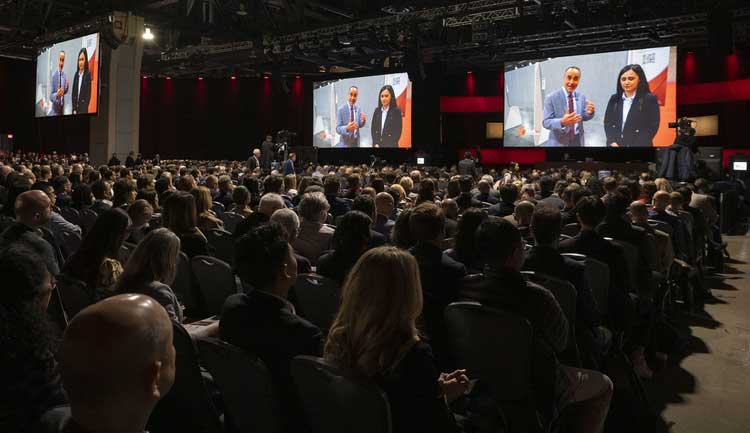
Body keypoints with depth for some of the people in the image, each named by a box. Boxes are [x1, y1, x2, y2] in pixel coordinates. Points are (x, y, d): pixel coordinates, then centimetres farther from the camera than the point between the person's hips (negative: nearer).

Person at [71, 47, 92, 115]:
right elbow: (73, 93, 11)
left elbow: (88, 94, -11)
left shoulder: (88, 74, -8)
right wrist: (74, 109, 0)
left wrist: (83, 110, -15)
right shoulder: (76, 74, 10)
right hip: (75, 107, 5)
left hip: (83, 109, -5)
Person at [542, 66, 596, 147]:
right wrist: (562, 122, -35)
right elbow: (546, 122, -16)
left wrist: (590, 113, -16)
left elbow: (583, 117, 7)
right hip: (559, 142, -4)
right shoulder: (551, 98, -12)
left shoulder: (581, 97, 3)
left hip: (578, 141, 4)